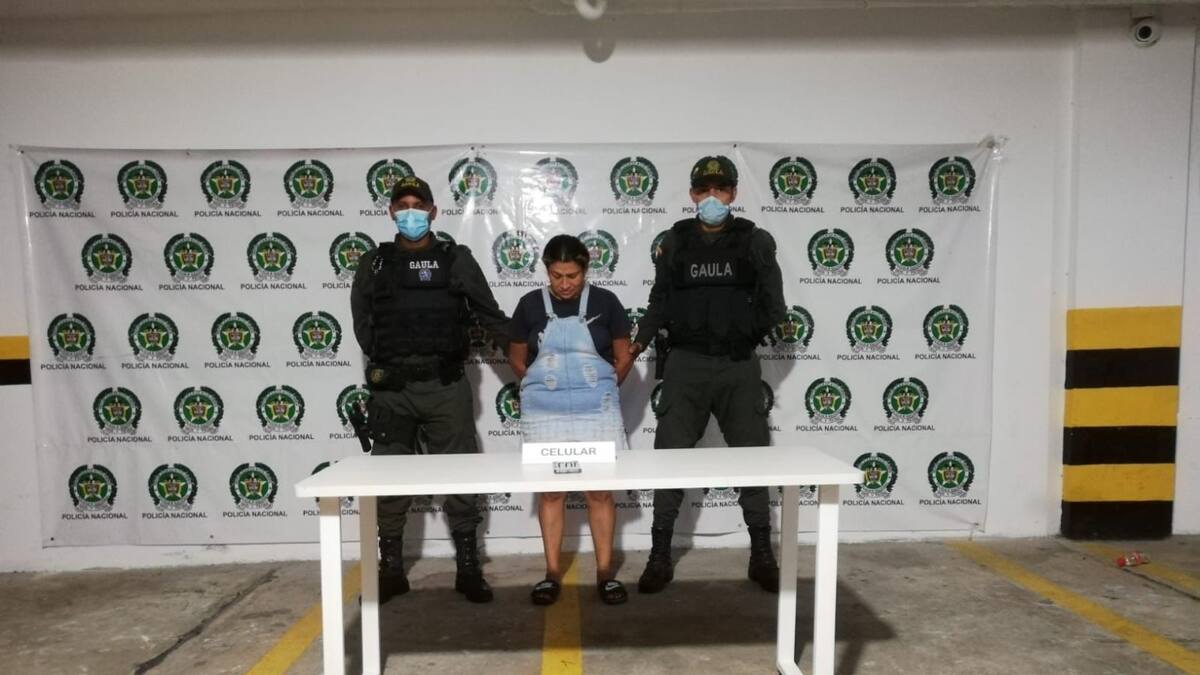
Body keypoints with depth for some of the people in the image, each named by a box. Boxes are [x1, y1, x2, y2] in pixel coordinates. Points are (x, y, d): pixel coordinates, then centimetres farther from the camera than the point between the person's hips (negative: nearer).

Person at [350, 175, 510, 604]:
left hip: (446, 387, -1)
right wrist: (386, 365, 5)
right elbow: (362, 325, 14)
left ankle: (468, 568, 15)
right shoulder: (374, 264, 8)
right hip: (391, 389, 1)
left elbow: (491, 316, 7)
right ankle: (391, 570, 23)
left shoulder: (456, 259, 5)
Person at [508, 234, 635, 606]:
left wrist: (603, 390, 4)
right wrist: (538, 387, 7)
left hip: (597, 410, -1)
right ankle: (552, 572, 18)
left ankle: (605, 571, 15)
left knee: (600, 490, 4)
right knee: (550, 490, 6)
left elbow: (624, 357, 6)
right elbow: (517, 358, 12)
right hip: (544, 412, 1)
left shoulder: (604, 301, -1)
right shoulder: (530, 304, 2)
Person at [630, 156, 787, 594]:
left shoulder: (755, 241, 3)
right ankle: (660, 556, 13)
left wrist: (747, 331, -13)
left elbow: (772, 306, 2)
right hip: (686, 364, 0)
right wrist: (641, 340, -8)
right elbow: (660, 302, 6)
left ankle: (762, 556, 21)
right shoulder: (675, 241, 6)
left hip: (740, 365, 0)